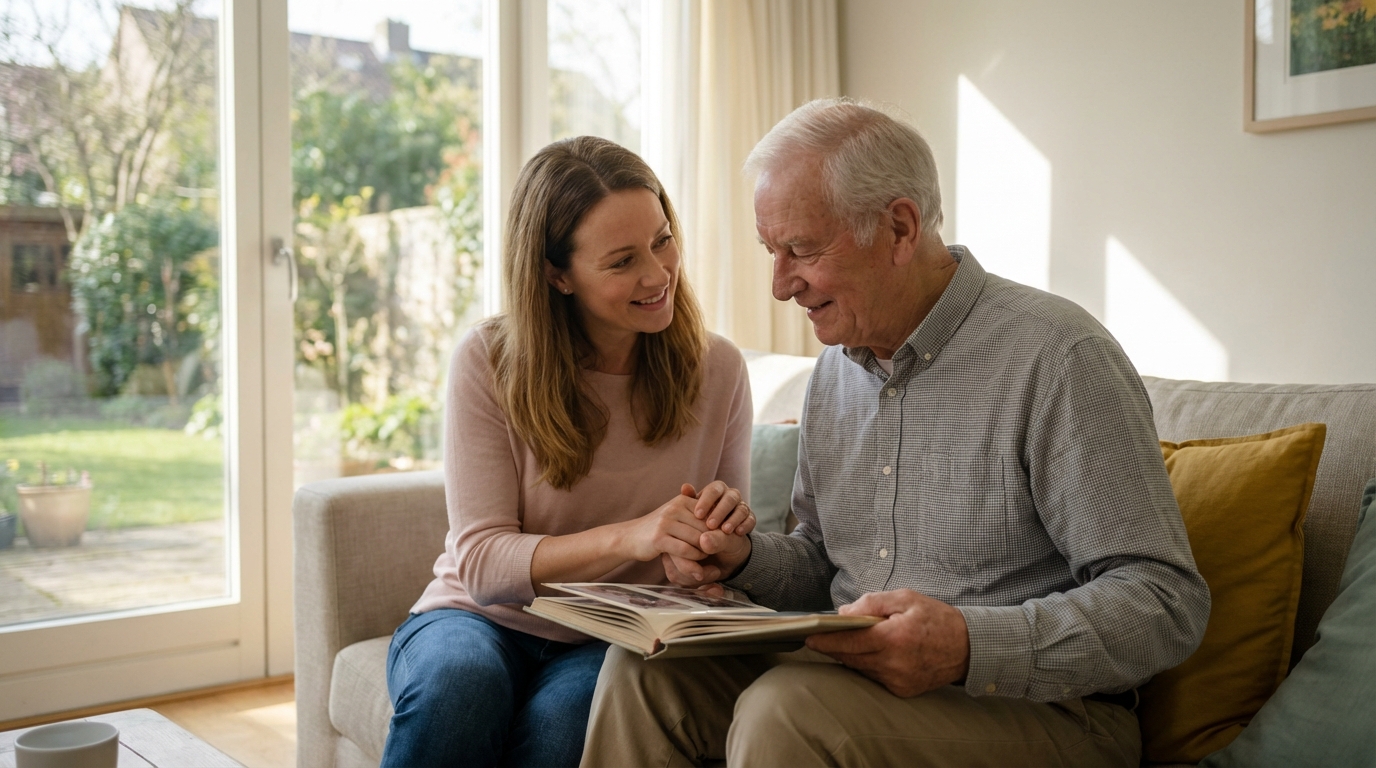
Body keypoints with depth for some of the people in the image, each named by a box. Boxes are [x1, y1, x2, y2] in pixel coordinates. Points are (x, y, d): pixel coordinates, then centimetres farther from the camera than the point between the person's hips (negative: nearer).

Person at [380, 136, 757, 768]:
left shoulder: (717, 369, -2)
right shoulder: (488, 361, -9)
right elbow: (481, 561, -14)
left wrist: (728, 524, -18)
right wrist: (628, 537, -30)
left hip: (614, 642, 1)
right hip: (482, 618, -1)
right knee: (458, 686, -35)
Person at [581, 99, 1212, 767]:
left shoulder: (1057, 359, -16)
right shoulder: (837, 366, 10)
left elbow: (1168, 601, -19)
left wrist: (972, 646, -32)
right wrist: (743, 558, -2)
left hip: (1039, 706, -6)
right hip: (849, 679, 7)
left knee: (786, 712, -31)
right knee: (644, 668, -12)